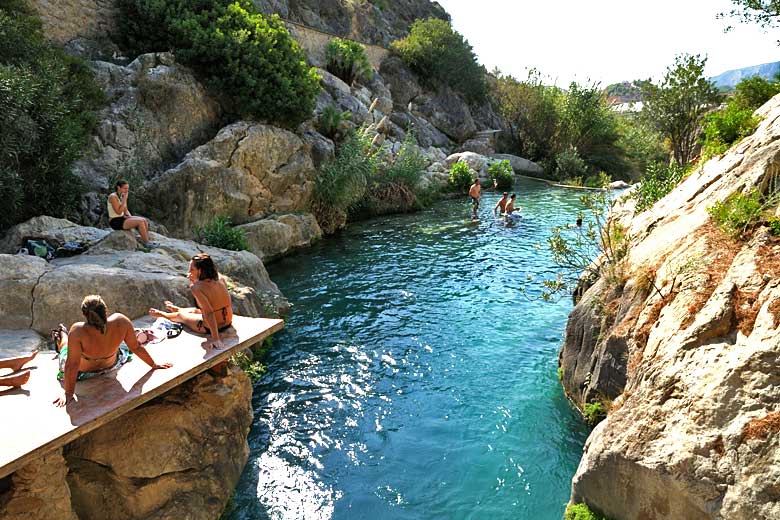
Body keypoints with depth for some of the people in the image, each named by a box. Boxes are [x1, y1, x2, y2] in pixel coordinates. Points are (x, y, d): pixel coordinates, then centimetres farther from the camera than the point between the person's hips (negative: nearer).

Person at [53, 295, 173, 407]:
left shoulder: (78, 331, -42)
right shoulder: (121, 321, -35)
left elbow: (72, 365, -35)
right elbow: (136, 347, -23)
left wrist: (68, 394, -23)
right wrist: (154, 365, -8)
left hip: (83, 371, -2)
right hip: (110, 365, 2)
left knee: (65, 346, 29)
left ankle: (62, 334, 61)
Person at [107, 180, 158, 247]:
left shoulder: (122, 196, 9)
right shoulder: (113, 196, -17)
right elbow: (119, 212, -23)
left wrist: (131, 217, -3)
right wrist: (124, 199, -21)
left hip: (122, 219, 8)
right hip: (115, 222, -8)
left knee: (144, 220, -8)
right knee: (140, 221, -21)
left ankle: (147, 241, -9)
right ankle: (146, 243, -12)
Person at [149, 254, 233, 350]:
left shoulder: (196, 287, -23)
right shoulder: (220, 279, -5)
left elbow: (209, 312, -31)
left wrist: (215, 338, -29)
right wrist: (195, 281, 12)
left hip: (210, 327, -5)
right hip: (227, 323, 6)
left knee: (180, 315, 25)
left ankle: (161, 314, 56)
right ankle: (177, 309, 67)